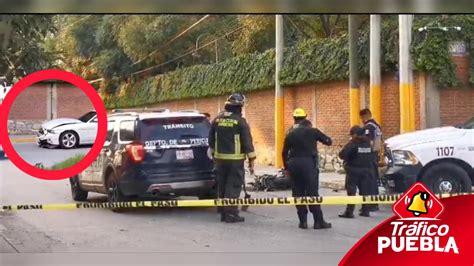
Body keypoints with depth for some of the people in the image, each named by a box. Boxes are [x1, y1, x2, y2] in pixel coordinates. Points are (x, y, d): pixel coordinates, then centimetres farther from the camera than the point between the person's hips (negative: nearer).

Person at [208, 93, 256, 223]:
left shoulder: (217, 120, 6)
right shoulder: (240, 121, -11)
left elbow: (211, 140, 14)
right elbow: (247, 141, -11)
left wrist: (214, 154, 27)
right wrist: (251, 160, -6)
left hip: (220, 158, 6)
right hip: (235, 160, -5)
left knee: (222, 186, 13)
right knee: (233, 186, -3)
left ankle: (223, 213, 19)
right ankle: (231, 213, -7)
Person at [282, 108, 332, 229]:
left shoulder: (290, 134, 13)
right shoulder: (312, 131, 5)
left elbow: (284, 152, 12)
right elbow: (328, 141, 11)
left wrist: (287, 167, 20)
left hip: (293, 164, 3)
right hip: (308, 163, -3)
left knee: (298, 193, 8)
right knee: (312, 192, -3)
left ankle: (303, 221, 7)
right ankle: (319, 221, -3)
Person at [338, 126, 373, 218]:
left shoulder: (353, 143, -13)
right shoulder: (367, 142, 7)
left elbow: (342, 154, -17)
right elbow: (371, 156, 10)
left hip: (354, 170, -6)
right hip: (366, 169, 6)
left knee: (351, 191, -4)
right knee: (365, 190, 12)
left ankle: (349, 211, -8)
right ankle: (365, 210, 12)